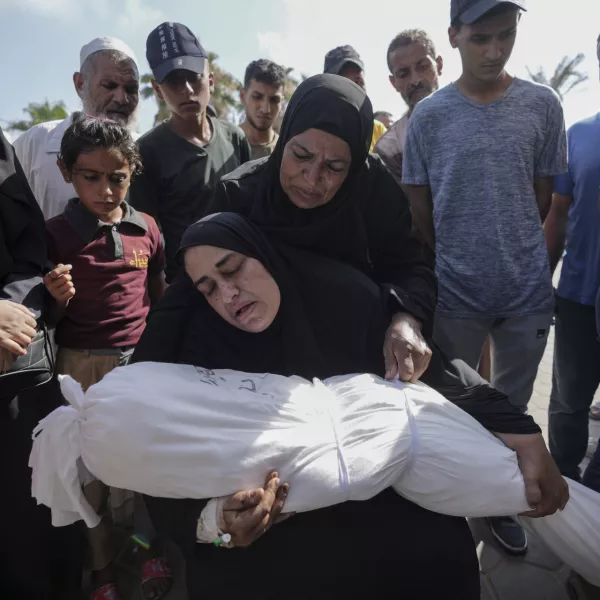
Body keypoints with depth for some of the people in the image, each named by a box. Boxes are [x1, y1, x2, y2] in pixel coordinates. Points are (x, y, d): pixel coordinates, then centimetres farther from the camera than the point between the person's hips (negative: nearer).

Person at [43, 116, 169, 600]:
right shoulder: (56, 233, -4)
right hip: (84, 365, -1)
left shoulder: (147, 228, 1)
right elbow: (52, 317, 0)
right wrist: (56, 299, -20)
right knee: (90, 469, 12)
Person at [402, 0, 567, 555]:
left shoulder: (543, 105, 1)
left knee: (511, 409, 16)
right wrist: (456, 260, 4)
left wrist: (514, 254, 7)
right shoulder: (428, 116, -4)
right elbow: (420, 213, 1)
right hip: (456, 291, -1)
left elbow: (543, 199, 7)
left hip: (528, 289, 2)